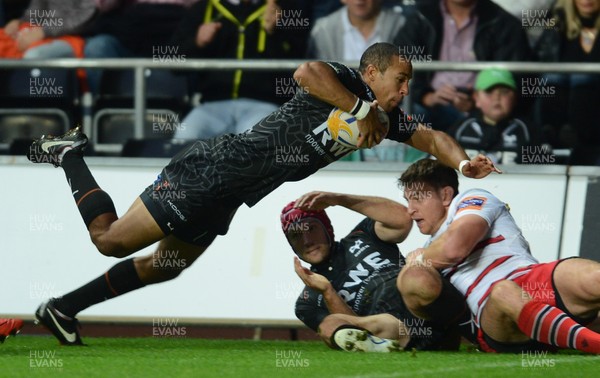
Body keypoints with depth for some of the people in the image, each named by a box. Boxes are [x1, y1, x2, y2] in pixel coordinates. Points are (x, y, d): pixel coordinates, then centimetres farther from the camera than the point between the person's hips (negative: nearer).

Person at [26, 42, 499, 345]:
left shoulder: (386, 119, 9)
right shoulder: (345, 82, -18)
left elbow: (431, 138, 13)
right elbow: (307, 70, -39)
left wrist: (464, 162, -7)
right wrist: (363, 109, -34)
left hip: (226, 197, 9)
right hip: (215, 168, -9)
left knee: (165, 266, 17)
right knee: (111, 239, -7)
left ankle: (62, 311, 25)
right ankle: (70, 155, 13)